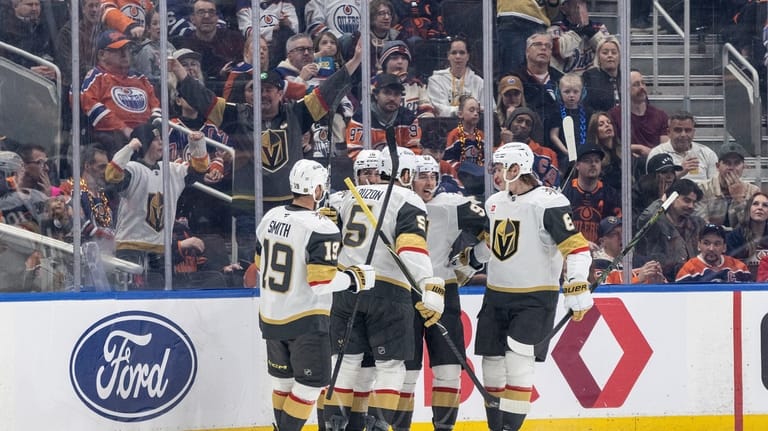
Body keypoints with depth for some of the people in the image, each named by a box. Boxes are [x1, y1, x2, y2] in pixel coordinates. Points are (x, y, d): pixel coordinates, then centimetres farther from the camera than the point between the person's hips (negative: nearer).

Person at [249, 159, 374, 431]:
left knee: (283, 381, 19)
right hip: (306, 322, -8)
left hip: (271, 317, 8)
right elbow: (322, 280, -24)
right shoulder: (320, 229, -20)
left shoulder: (271, 218, 3)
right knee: (312, 383, 1)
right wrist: (355, 278, -9)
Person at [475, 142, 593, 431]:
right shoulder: (494, 203, 8)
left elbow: (576, 247, -20)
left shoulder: (548, 203, -16)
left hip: (535, 298, -7)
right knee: (492, 360, 7)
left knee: (517, 356, -18)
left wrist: (578, 291, -25)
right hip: (496, 295, 7)